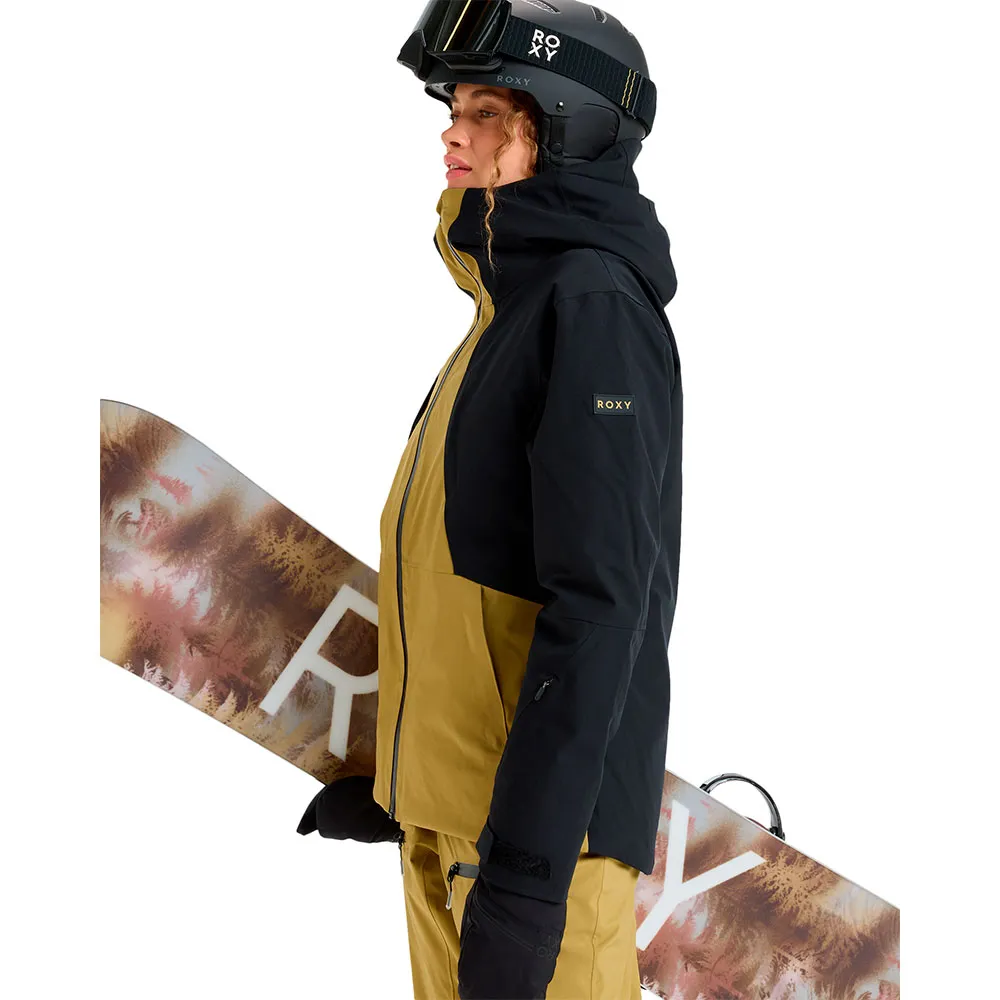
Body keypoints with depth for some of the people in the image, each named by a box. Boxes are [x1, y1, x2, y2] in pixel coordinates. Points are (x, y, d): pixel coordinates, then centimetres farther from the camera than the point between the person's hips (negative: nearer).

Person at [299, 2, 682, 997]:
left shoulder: (596, 307, -15)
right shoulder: (514, 303, 15)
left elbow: (600, 604, -23)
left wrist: (523, 873, -26)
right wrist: (400, 776, 22)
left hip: (537, 814, -9)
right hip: (443, 805, 9)